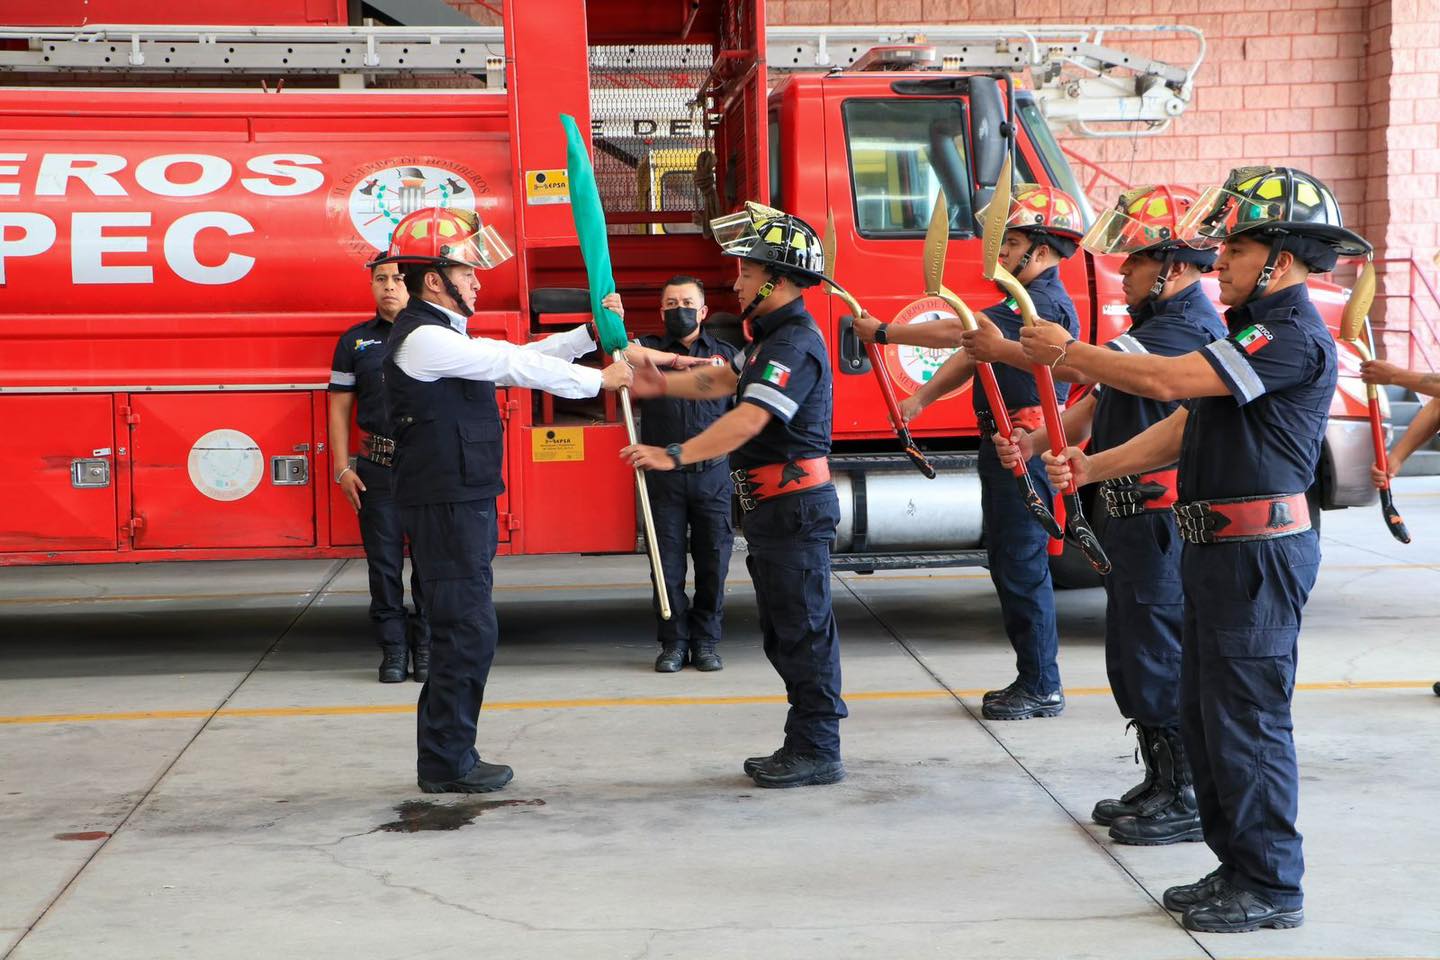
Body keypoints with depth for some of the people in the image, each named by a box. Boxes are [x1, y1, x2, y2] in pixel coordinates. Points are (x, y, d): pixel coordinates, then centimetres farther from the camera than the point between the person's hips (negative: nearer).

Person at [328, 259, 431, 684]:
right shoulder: (354, 342, 9)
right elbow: (339, 408, 10)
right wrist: (343, 468, 2)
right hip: (377, 467, 1)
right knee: (384, 562, 2)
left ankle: (426, 648, 11)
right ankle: (393, 649, 10)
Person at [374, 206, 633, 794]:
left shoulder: (445, 338, 18)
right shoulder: (423, 338, -15)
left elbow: (518, 357, 17)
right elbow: (516, 366, -16)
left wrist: (591, 334, 12)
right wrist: (599, 381, -9)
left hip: (460, 504, 11)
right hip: (445, 507, -11)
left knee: (462, 632, 13)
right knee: (467, 631, -7)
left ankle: (446, 755, 20)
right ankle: (447, 764, 1)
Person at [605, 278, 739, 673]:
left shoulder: (725, 353, 8)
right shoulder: (651, 349, 4)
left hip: (712, 475, 1)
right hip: (665, 477, -1)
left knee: (713, 565, 5)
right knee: (668, 566, 4)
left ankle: (706, 642, 17)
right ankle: (673, 642, 15)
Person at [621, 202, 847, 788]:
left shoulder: (796, 344, -19)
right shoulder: (771, 337, 16)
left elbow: (748, 420, -29)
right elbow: (722, 379, 26)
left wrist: (674, 456, -33)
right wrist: (662, 384, 13)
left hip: (795, 506, -11)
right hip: (771, 509, 11)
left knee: (803, 628, -5)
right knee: (784, 631, 15)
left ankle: (818, 752, 1)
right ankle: (804, 744, 23)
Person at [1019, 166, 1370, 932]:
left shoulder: (1292, 334, -16)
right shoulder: (1255, 329, 18)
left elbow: (1166, 380, -24)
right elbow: (1185, 426, 17)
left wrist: (1068, 353, -13)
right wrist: (1090, 468, 7)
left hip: (1258, 550, -11)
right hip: (1220, 548, 11)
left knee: (1246, 718, -4)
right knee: (1204, 716, 15)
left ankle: (1272, 886, 7)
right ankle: (1237, 868, 26)